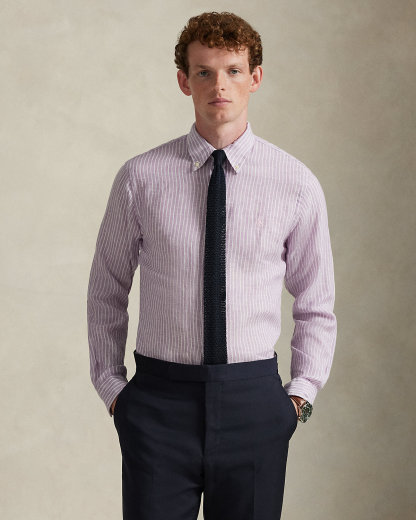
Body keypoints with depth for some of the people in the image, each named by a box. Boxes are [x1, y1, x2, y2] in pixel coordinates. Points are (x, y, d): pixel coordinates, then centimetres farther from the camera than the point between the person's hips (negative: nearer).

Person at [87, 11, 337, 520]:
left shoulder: (296, 183, 0)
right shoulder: (140, 177, -1)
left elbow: (316, 305, 9)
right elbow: (105, 291, 9)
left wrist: (300, 393, 0)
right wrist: (110, 385, 5)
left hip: (253, 398, 1)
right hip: (159, 397, 0)